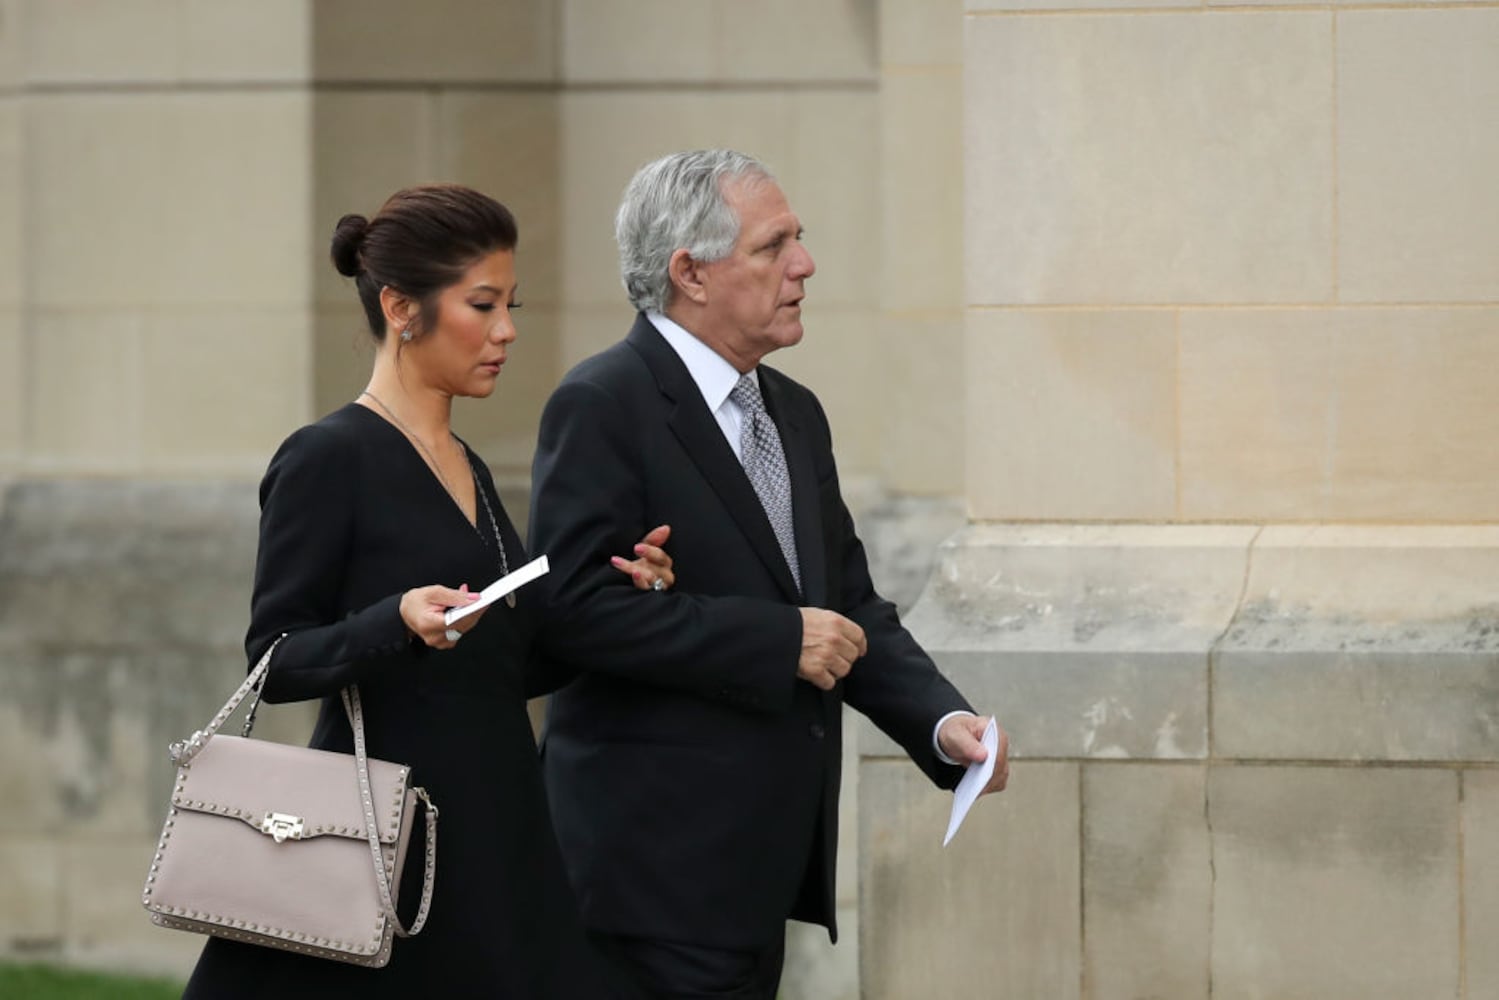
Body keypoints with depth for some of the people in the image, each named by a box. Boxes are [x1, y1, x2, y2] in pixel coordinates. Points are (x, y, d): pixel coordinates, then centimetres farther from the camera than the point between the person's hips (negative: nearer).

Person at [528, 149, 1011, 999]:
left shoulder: (795, 414, 16)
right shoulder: (602, 408, -10)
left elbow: (852, 605, 17)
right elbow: (577, 606, -21)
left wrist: (942, 721, -2)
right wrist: (779, 641, -18)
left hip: (765, 857, 8)